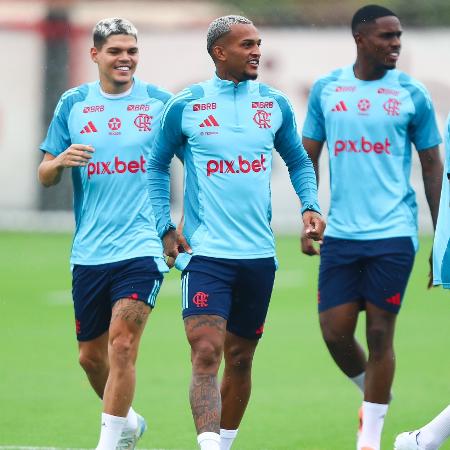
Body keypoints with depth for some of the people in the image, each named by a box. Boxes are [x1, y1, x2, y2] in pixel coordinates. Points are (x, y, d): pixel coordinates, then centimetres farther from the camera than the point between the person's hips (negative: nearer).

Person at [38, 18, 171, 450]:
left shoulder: (160, 102, 2)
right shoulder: (73, 104, 6)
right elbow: (45, 175, 10)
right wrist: (61, 161, -13)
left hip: (141, 247, -3)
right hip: (89, 250, 3)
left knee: (121, 342, -18)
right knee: (91, 355, 11)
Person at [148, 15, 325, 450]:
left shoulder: (274, 104, 7)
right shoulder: (184, 106, -2)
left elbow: (298, 161, 20)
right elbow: (157, 167, 10)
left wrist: (310, 205, 2)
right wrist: (165, 228, 0)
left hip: (258, 254, 4)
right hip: (205, 252, -4)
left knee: (240, 359, 11)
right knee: (206, 354, -17)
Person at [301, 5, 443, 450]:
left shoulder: (412, 94, 1)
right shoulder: (325, 89, 5)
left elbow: (432, 166, 6)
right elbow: (309, 157, 11)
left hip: (393, 234, -2)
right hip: (340, 234, 2)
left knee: (379, 332, -2)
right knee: (334, 331, 0)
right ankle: (374, 394, 29)